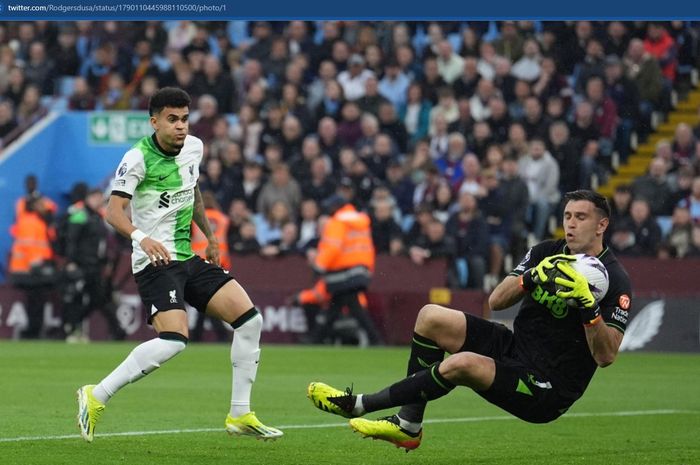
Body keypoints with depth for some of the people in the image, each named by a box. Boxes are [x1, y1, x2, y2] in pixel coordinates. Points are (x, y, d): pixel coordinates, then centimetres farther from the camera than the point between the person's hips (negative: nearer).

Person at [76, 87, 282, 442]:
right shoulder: (138, 158, -14)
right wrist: (141, 237, -41)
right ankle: (96, 397, -13)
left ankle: (240, 415, 8)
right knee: (173, 340, -26)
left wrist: (209, 236, 30)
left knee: (249, 319, -2)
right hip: (155, 262, -8)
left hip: (188, 259, 8)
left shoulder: (194, 147, 8)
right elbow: (113, 209, -24)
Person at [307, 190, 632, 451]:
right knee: (431, 316, -5)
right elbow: (496, 301, -1)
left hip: (547, 394, -8)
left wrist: (589, 306, -34)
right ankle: (408, 425, -4)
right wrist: (530, 279, -20)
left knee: (461, 364, -30)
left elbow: (605, 355, -20)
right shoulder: (546, 253, 6)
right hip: (514, 348, 8)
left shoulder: (614, 280, -13)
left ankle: (360, 405, -16)